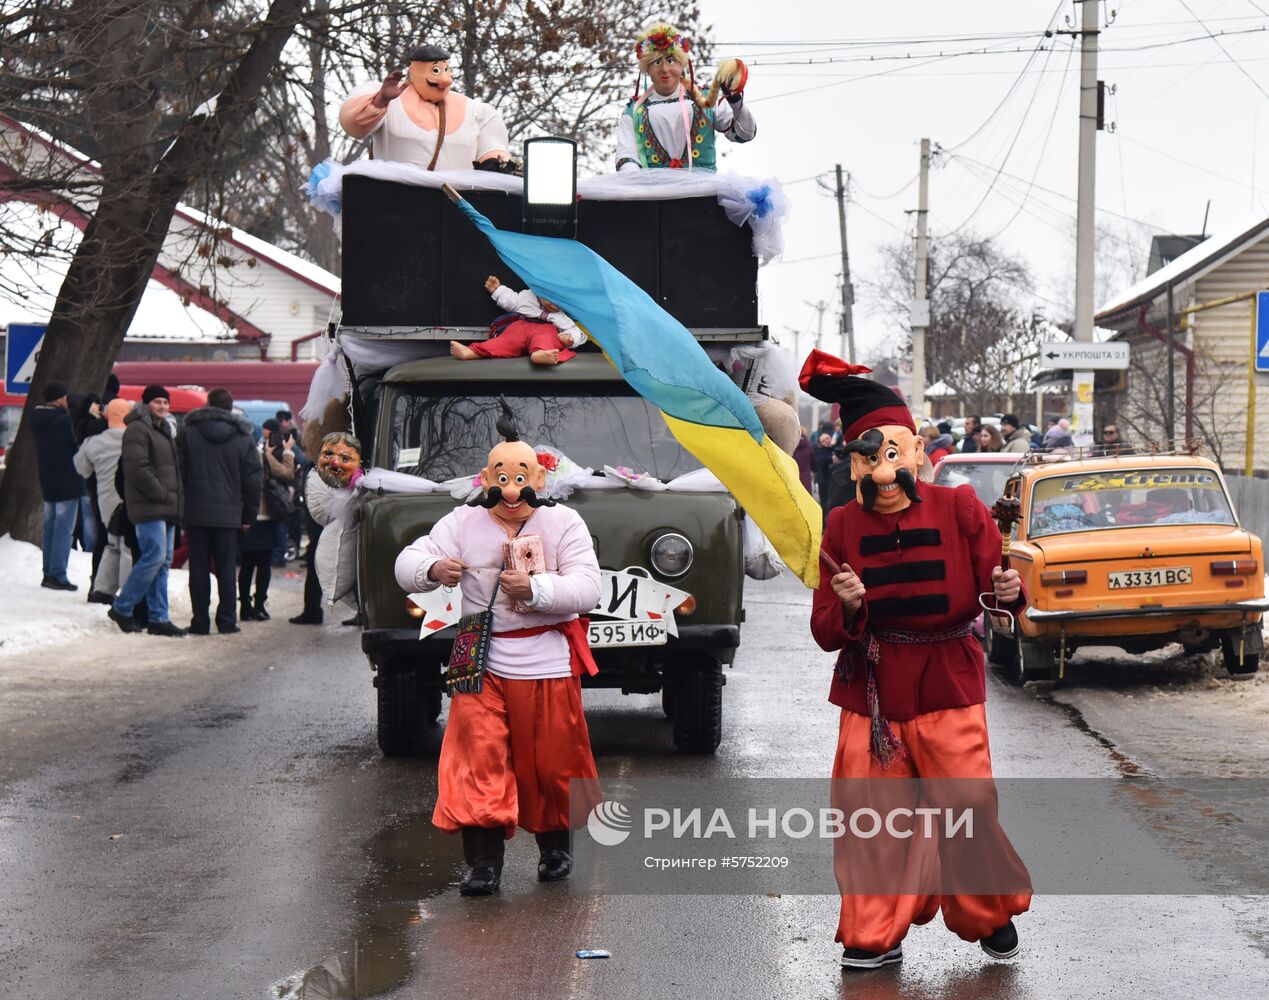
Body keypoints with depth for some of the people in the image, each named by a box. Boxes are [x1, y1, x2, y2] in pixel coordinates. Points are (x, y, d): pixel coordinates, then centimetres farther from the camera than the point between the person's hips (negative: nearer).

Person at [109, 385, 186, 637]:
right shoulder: (138, 429, -9)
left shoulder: (165, 430, 22)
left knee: (163, 562, 7)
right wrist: (161, 493, -18)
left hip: (167, 507, 10)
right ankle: (121, 608, -4)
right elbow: (138, 468, -18)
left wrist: (177, 497, 13)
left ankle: (158, 618, 8)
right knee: (155, 557, -15)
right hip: (149, 506, -10)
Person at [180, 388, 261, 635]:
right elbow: (252, 481, 4)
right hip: (228, 514, 0)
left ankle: (200, 621, 3)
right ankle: (226, 621, 4)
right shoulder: (243, 438, 3)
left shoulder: (188, 433, 1)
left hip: (196, 512, 0)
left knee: (199, 568, 4)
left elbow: (179, 473, 0)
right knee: (226, 569, 5)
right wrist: (248, 515, 10)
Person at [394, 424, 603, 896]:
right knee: (477, 759, -10)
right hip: (483, 665, 1)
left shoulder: (564, 523, -2)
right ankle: (483, 861, -9)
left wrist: (535, 588, -28)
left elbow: (586, 589, -12)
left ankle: (555, 844, 30)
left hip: (548, 666, -1)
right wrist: (433, 568, -29)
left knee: (551, 762, 7)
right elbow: (406, 565, -5)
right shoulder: (462, 523, 2)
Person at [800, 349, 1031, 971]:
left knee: (968, 812, 0)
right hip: (870, 694, 2)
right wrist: (848, 608, -23)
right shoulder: (843, 528, 0)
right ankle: (874, 936, 15)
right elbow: (826, 633, -1)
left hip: (948, 689, -1)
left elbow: (995, 585, -1)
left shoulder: (959, 510, -4)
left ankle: (991, 915, 25)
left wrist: (1008, 591, -24)